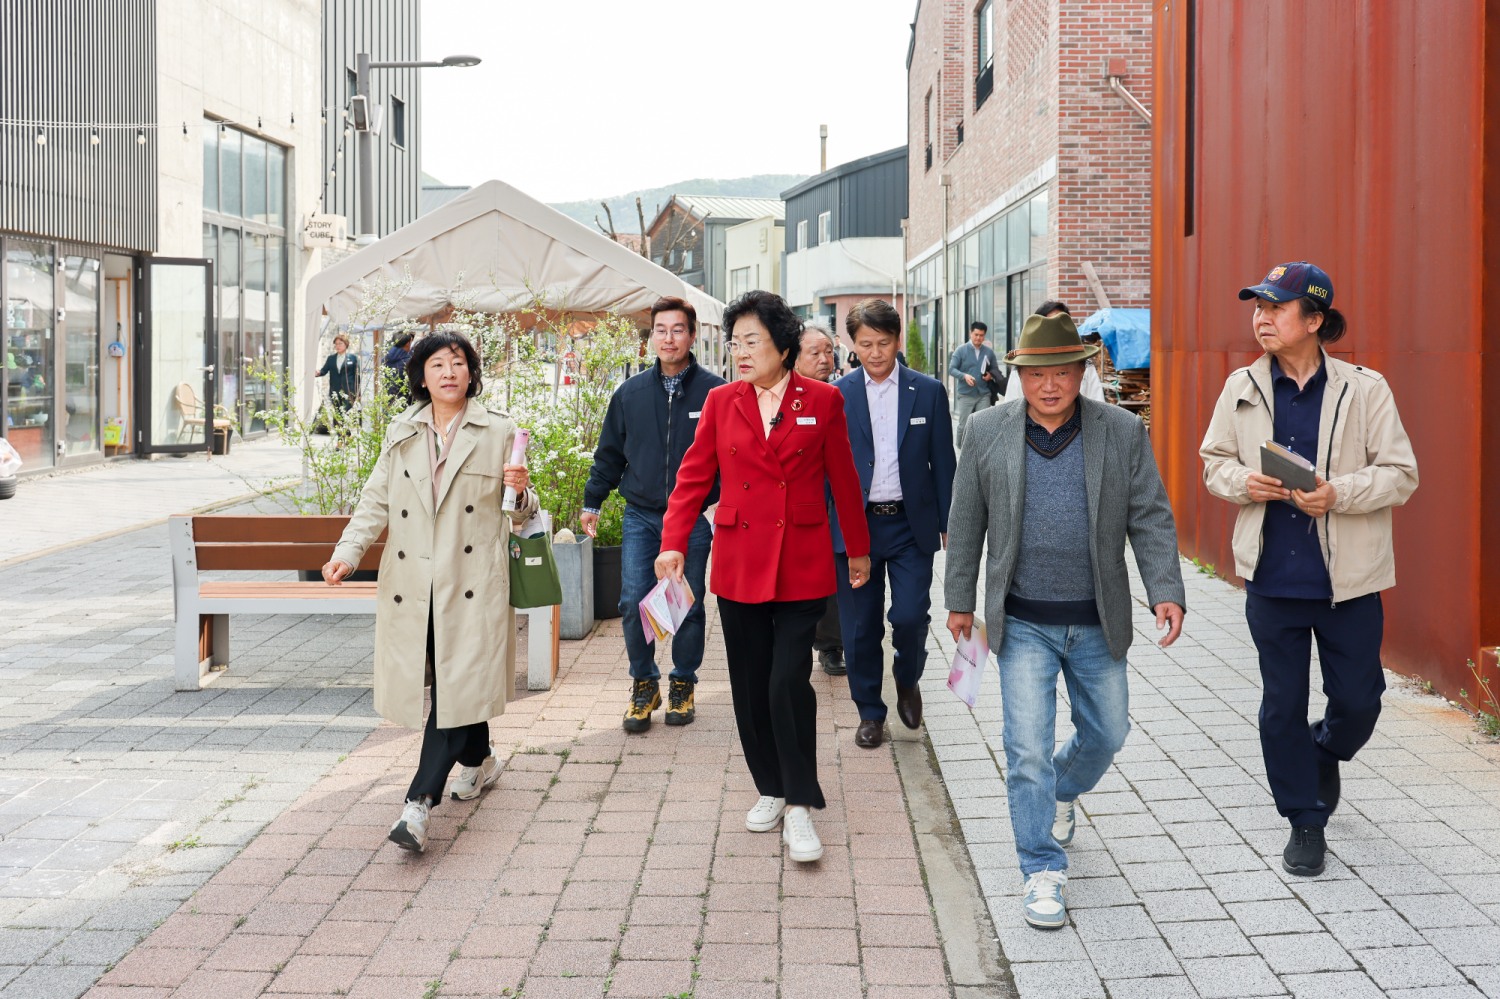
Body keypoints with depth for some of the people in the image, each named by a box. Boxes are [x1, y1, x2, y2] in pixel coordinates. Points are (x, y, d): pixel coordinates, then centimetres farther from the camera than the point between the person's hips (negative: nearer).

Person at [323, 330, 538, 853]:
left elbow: (518, 513, 7)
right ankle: (479, 760, 38)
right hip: (411, 579, 3)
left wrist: (521, 493, -17)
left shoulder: (498, 432, 3)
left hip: (470, 581, -3)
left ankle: (420, 801, -12)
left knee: (457, 681, -10)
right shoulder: (401, 433, 12)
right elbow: (377, 500, 9)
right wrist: (349, 550, -6)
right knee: (461, 679, 12)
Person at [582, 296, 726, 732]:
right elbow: (609, 454, 13)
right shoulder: (631, 392, 5)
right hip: (641, 516, 2)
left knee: (688, 606, 7)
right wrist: (592, 502, 13)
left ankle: (683, 684, 24)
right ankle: (644, 684, 14)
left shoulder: (715, 392, -4)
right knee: (633, 603, -4)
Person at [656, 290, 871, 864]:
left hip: (802, 564, -3)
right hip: (739, 563, 3)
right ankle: (772, 790, 27)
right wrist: (674, 543, -8)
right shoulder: (722, 402, 5)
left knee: (789, 683, -10)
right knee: (750, 686, 9)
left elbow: (843, 480, 7)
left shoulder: (822, 401, 0)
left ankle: (799, 807, 2)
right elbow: (694, 476, 4)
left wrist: (859, 550, 13)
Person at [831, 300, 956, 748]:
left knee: (910, 615, -8)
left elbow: (943, 462, 5)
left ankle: (907, 679, 24)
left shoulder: (928, 391, 2)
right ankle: (870, 713, 22)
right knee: (860, 627, 5)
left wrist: (949, 525, 2)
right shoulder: (836, 395, 1)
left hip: (911, 525, 0)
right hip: (854, 525, 0)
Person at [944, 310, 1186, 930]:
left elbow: (1151, 519, -2)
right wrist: (959, 599, 6)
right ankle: (1043, 872, 9)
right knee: (1028, 749, -4)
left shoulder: (1124, 433, -2)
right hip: (1023, 624, -2)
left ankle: (1061, 793, 48)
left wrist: (1166, 592, -14)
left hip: (1097, 623, 2)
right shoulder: (987, 432, -2)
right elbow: (965, 523, 4)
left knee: (1107, 733, 17)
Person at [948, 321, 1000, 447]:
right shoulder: (961, 350, -1)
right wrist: (964, 376, -21)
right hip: (965, 394, -2)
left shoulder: (989, 352, 6)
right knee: (964, 425, 5)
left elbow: (995, 369, 17)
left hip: (984, 395, 2)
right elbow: (951, 369, -4)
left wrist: (991, 375, -7)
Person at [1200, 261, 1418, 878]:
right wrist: (1243, 482, -10)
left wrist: (1339, 494, -21)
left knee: (1357, 699, 8)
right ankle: (1305, 821, 24)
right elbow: (1214, 461, 12)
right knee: (1282, 705, 7)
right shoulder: (1242, 388, 2)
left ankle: (1326, 752, 43)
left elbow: (1401, 474, -5)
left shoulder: (1365, 389, -6)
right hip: (1272, 575, 2)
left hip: (1347, 578, -2)